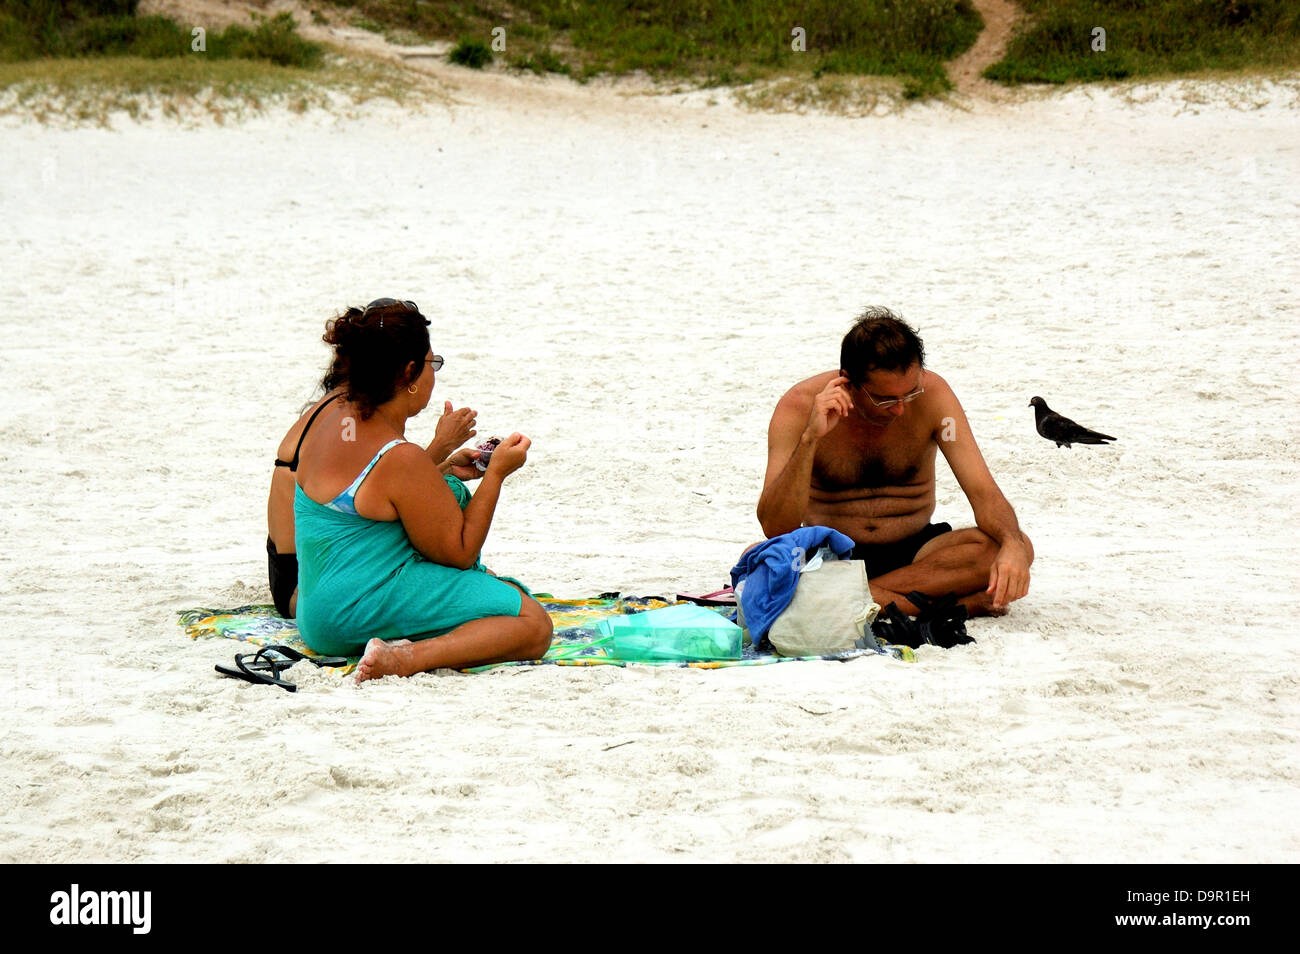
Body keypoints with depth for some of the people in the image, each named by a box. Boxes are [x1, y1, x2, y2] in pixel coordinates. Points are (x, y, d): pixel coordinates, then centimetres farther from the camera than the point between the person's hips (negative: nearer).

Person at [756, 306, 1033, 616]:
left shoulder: (931, 394, -10)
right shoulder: (800, 407, -14)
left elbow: (983, 492, -12)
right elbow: (775, 528, -21)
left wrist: (1012, 545, -34)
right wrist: (810, 439, -32)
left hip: (914, 551, 1)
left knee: (1018, 549, -25)